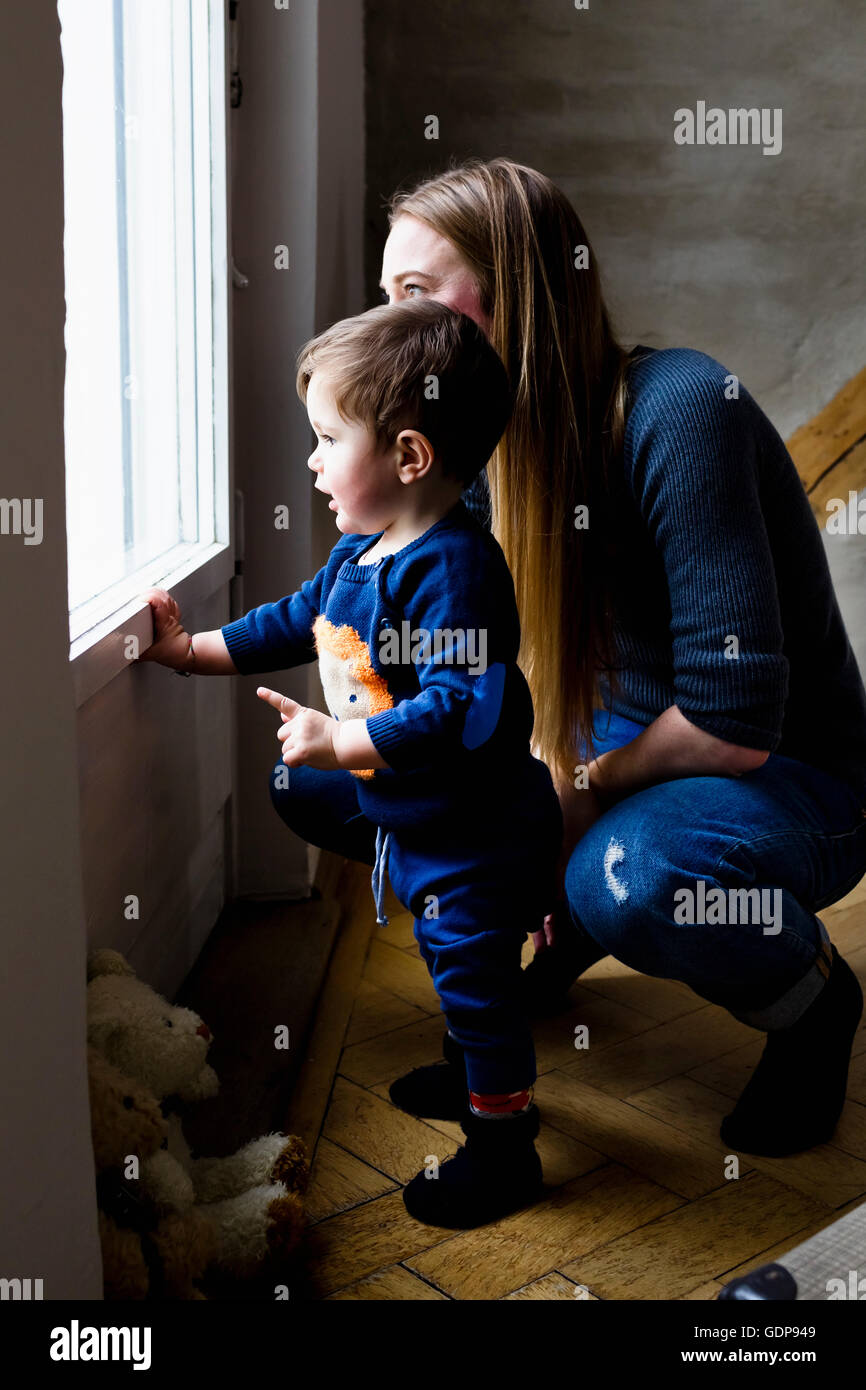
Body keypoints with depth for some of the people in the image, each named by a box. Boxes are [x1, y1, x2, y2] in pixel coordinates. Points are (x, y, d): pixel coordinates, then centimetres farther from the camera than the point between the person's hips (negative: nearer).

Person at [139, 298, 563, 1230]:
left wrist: (339, 744, -32)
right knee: (451, 964, 27)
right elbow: (299, 620, 17)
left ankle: (502, 1148, 23)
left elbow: (456, 710, -35)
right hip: (418, 824, 10)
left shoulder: (453, 569, -29)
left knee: (476, 977, 5)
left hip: (476, 837, -10)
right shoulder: (363, 550, 2)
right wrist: (190, 649, 17)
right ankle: (476, 1077, 51)